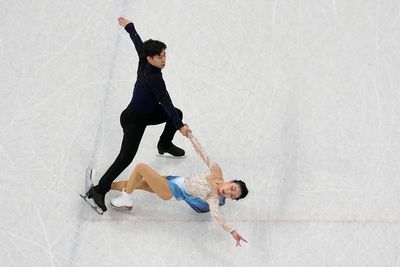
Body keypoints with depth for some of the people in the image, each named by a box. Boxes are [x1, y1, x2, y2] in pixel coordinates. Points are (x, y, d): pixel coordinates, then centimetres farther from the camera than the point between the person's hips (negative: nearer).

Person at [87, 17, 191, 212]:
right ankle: (98, 190, -21)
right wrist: (179, 126, -35)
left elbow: (138, 42, 9)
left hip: (147, 112, 10)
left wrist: (129, 26, 26)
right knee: (126, 157, -19)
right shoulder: (154, 78, -30)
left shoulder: (145, 62, -7)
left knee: (177, 114, 22)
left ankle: (164, 145, 45)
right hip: (134, 119, -10)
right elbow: (166, 103, -34)